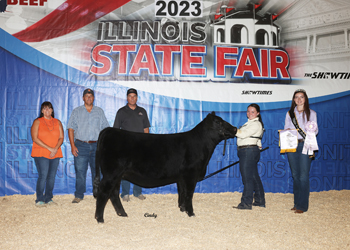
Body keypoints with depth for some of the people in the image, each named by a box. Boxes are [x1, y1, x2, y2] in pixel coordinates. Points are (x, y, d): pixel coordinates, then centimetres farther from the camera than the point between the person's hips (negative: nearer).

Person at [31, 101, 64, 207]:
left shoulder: (57, 122, 13)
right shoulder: (37, 122, 2)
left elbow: (61, 137, 8)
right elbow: (35, 138, -7)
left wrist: (56, 149, -11)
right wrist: (49, 148, -13)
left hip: (55, 154, 4)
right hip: (41, 154, -3)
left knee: (52, 176, 3)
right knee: (43, 176, -9)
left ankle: (48, 198, 14)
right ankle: (39, 200, 1)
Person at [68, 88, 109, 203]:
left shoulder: (100, 111, 12)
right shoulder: (77, 111, 9)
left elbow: (105, 129, 12)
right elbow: (71, 129, 4)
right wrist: (73, 146, -5)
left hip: (96, 145, 1)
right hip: (81, 145, -1)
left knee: (97, 171, 3)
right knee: (80, 171, -1)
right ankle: (79, 195, 9)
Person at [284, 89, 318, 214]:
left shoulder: (311, 113, 7)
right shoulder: (290, 113, 14)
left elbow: (315, 130, 6)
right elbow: (285, 129, 15)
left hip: (305, 145, -3)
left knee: (303, 176, -7)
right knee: (295, 175, 7)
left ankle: (302, 205, -2)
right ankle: (296, 203, 16)